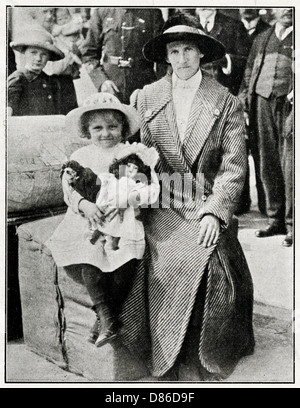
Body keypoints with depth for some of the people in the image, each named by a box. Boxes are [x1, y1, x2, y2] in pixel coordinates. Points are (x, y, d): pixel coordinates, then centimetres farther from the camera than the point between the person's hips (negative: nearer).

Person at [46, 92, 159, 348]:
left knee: (127, 257, -26)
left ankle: (106, 317, -7)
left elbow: (148, 187, -6)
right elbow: (70, 190, 5)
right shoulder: (80, 157, 12)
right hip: (89, 220, 2)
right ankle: (106, 318, -13)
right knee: (89, 259, -25)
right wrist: (84, 205, -17)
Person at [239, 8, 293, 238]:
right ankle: (275, 219, 11)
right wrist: (243, 103, 9)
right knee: (266, 164, 3)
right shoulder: (262, 39, 21)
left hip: (287, 104, -3)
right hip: (262, 103, 4)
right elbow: (249, 73, 19)